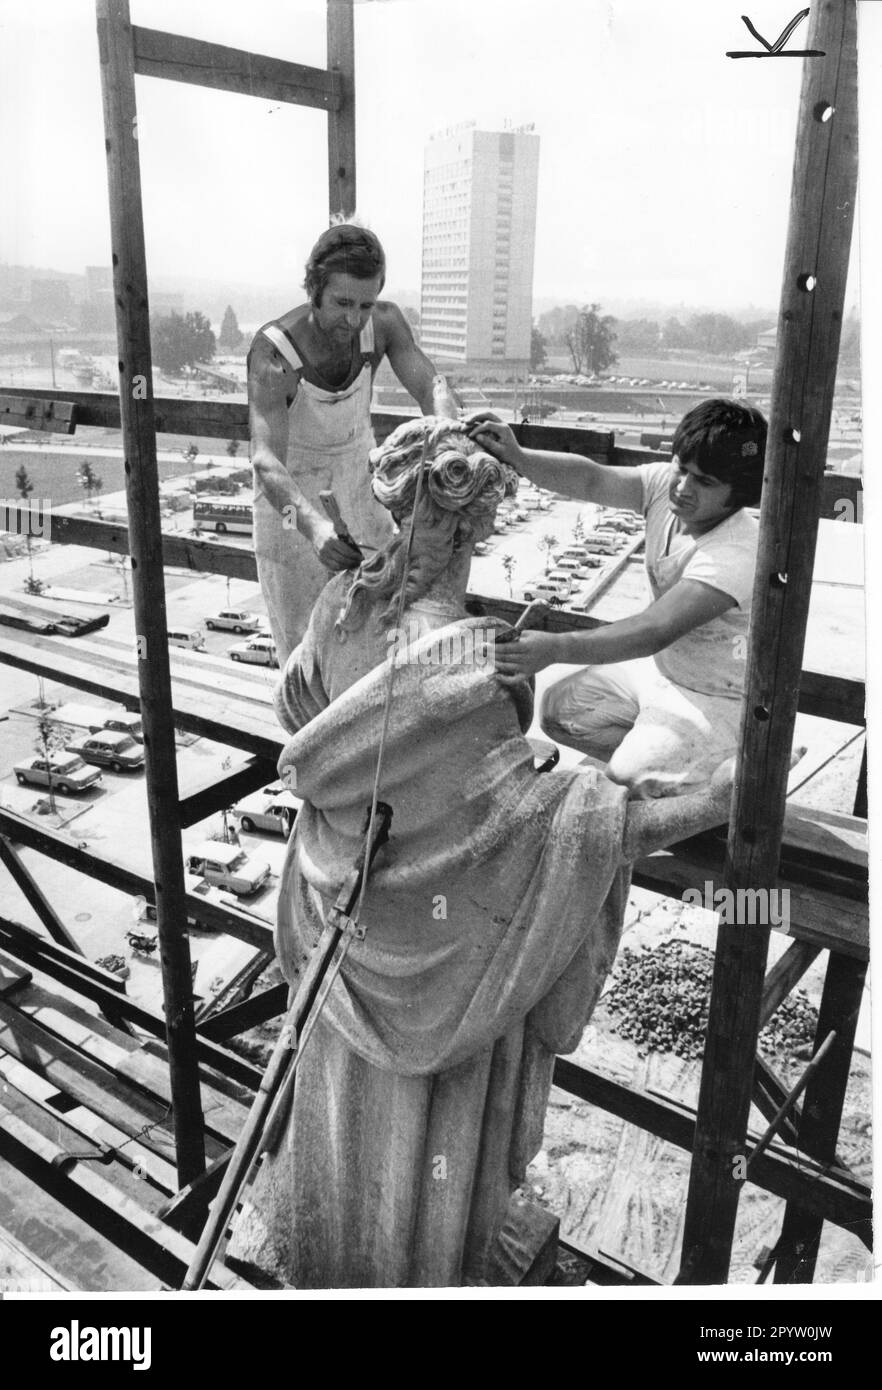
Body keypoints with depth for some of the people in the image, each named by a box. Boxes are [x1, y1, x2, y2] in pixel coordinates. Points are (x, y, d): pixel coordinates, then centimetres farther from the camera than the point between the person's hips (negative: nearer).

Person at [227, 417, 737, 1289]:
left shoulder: (341, 602, -12)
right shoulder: (455, 660, -34)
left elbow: (296, 705, 6)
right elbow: (527, 816, -33)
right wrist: (703, 810, -29)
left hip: (347, 892, 7)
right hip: (438, 918, -7)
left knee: (356, 1068, 30)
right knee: (434, 1091, 19)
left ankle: (335, 1232, 58)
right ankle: (421, 1258, 46)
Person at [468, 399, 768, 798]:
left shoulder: (736, 554, -33)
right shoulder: (666, 484, -11)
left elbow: (656, 630, -42)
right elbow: (591, 480, -17)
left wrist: (556, 648, -52)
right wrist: (517, 457, -36)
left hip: (715, 699, -8)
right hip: (657, 665, 8)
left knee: (631, 780, -26)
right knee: (558, 710, 4)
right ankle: (653, 761, 17)